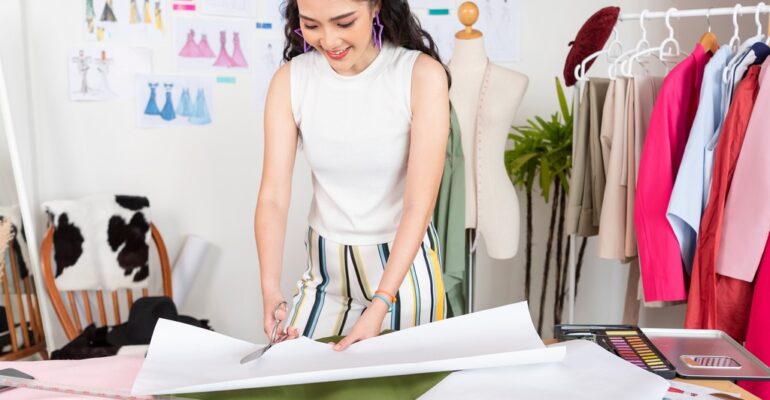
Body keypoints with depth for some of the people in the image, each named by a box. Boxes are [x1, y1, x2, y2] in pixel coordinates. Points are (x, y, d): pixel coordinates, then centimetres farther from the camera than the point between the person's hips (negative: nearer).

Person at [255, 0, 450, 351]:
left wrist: (380, 304, -29)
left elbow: (419, 203, -22)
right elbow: (273, 195, -15)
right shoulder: (290, 80, -9)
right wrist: (270, 287, -29)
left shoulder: (422, 76, -19)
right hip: (325, 268, 3)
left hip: (403, 264, -2)